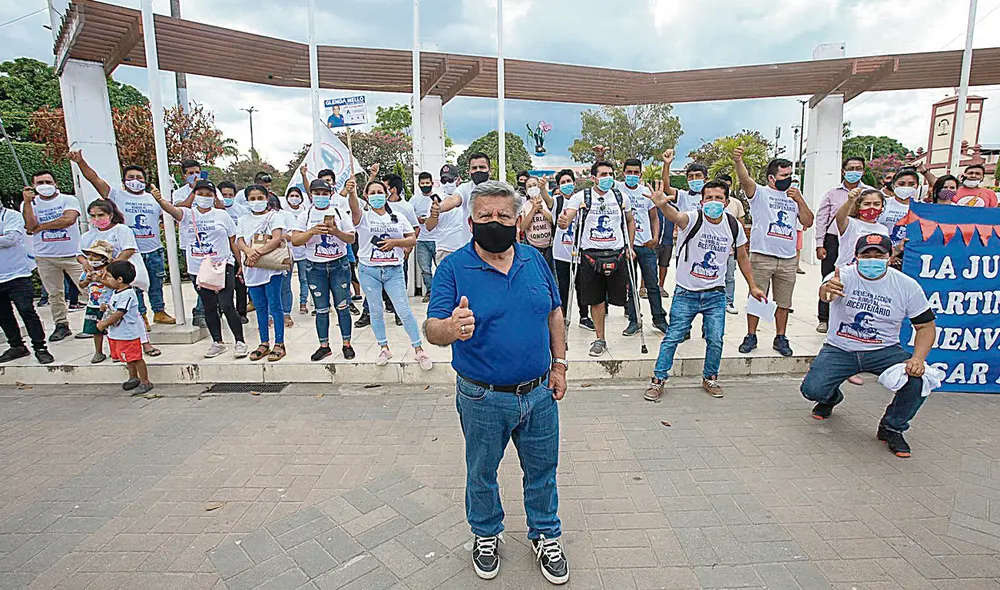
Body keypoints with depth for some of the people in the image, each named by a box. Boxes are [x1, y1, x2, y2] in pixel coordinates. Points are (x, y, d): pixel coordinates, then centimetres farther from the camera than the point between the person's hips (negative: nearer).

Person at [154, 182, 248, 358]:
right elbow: (172, 209, -18)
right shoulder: (187, 214, 5)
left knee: (227, 306, -8)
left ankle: (240, 342, 3)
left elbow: (233, 242, 5)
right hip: (198, 269, 3)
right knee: (209, 308, 12)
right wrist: (159, 200, -40)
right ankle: (217, 342, 24)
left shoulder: (222, 215, 2)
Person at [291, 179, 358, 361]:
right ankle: (324, 346, 17)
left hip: (339, 265, -1)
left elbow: (351, 238, 0)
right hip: (315, 267, 1)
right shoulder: (306, 215, 4)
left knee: (342, 306, 3)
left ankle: (347, 344, 14)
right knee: (321, 309, 6)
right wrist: (312, 232, -19)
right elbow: (294, 240, -4)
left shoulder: (339, 213, 3)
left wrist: (336, 232, -18)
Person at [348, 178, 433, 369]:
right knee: (376, 311, 9)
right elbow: (354, 207, -22)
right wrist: (351, 191, -43)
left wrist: (394, 241, -11)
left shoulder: (398, 218, 8)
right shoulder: (363, 216, 1)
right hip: (369, 271, 0)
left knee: (404, 310, -1)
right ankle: (384, 348, 25)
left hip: (394, 270, 0)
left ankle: (418, 349, 10)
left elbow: (413, 240, 7)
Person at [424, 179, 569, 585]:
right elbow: (432, 330, -19)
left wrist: (559, 363, 6)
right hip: (482, 399, -3)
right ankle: (486, 535, 46)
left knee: (542, 469, 20)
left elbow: (554, 313, 11)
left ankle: (545, 535, 44)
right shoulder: (453, 268, -12)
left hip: (539, 393, 3)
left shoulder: (534, 259, 1)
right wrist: (451, 327, -42)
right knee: (481, 474, 19)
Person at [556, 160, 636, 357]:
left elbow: (630, 221, 21)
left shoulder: (621, 197, 7)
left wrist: (630, 247, 13)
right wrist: (563, 221, -37)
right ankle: (600, 339, 19)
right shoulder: (581, 197, -3)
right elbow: (565, 222, -12)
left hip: (617, 253, 2)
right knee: (596, 300, 6)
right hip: (591, 254, -1)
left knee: (618, 296, 5)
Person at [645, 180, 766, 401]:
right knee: (672, 337, -1)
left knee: (715, 340, 4)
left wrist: (752, 286, 15)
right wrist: (663, 205, -62)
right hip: (686, 292, -3)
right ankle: (658, 380, 13)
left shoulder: (734, 226, 0)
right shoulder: (693, 219, -14)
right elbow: (676, 216, -39)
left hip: (716, 294, 3)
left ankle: (710, 378, 28)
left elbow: (742, 257, 14)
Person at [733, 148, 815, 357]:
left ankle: (780, 338, 21)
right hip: (762, 257, -4)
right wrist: (738, 161, -37)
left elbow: (808, 222, 11)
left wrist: (800, 200, -1)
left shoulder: (794, 197, 17)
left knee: (783, 302, 10)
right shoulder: (759, 192, 2)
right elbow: (745, 179, -18)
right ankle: (751, 336, 12)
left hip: (788, 259, 5)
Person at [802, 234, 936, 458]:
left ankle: (892, 427, 4)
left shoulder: (907, 285, -4)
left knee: (919, 378, -25)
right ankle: (830, 397, 23)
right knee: (812, 389, -20)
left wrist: (918, 358, -17)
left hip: (884, 351, 2)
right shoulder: (844, 276, -12)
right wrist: (828, 289, -63)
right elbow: (824, 292, -36)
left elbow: (926, 326, 1)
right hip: (840, 349, -1)